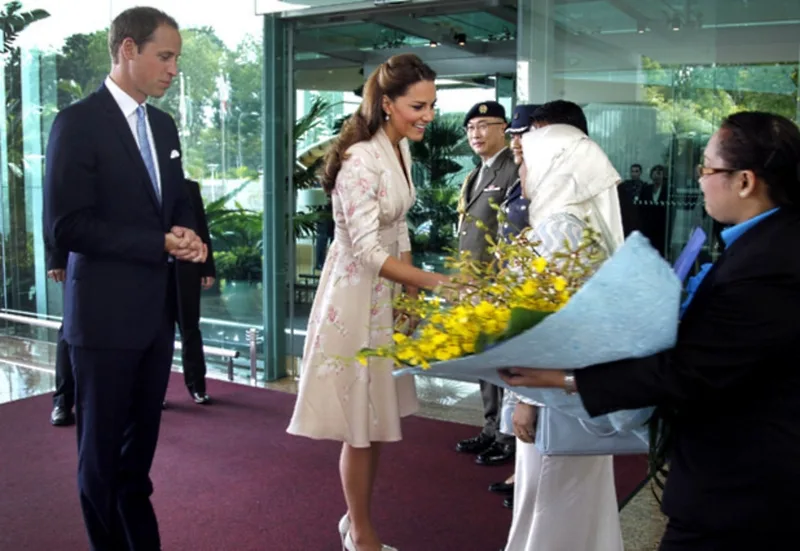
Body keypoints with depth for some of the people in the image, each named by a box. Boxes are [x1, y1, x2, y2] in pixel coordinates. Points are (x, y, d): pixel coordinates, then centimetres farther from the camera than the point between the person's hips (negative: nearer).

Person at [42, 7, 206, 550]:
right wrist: (161, 244, -19)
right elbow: (66, 225, -18)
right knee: (102, 446, 9)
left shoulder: (164, 125, 11)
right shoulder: (78, 122, -11)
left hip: (159, 310, 7)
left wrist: (189, 236, -4)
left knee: (142, 441, 17)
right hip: (106, 313, -7)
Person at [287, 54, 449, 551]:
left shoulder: (402, 151, 6)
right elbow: (367, 250, -26)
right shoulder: (360, 160, -22)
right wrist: (434, 281, -31)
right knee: (360, 425, 4)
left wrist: (412, 297, 11)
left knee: (377, 419, 17)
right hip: (356, 297, -8)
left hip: (388, 296, 9)